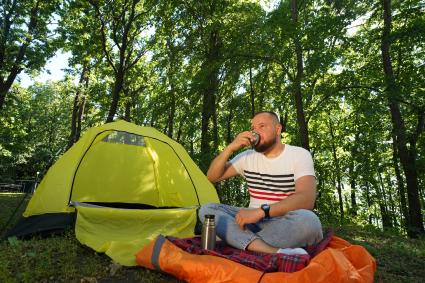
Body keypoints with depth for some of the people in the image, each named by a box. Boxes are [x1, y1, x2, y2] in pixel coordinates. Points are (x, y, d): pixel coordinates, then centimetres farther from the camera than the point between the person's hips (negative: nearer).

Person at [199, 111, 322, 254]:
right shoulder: (247, 157, 7)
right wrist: (230, 147, -9)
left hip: (285, 226, -3)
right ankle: (273, 252, -34)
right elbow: (212, 177, 5)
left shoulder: (299, 155, -5)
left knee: (308, 220, -36)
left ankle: (242, 240, -22)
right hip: (254, 221, 4)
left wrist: (261, 211, -30)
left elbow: (306, 199, -20)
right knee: (206, 209, -17)